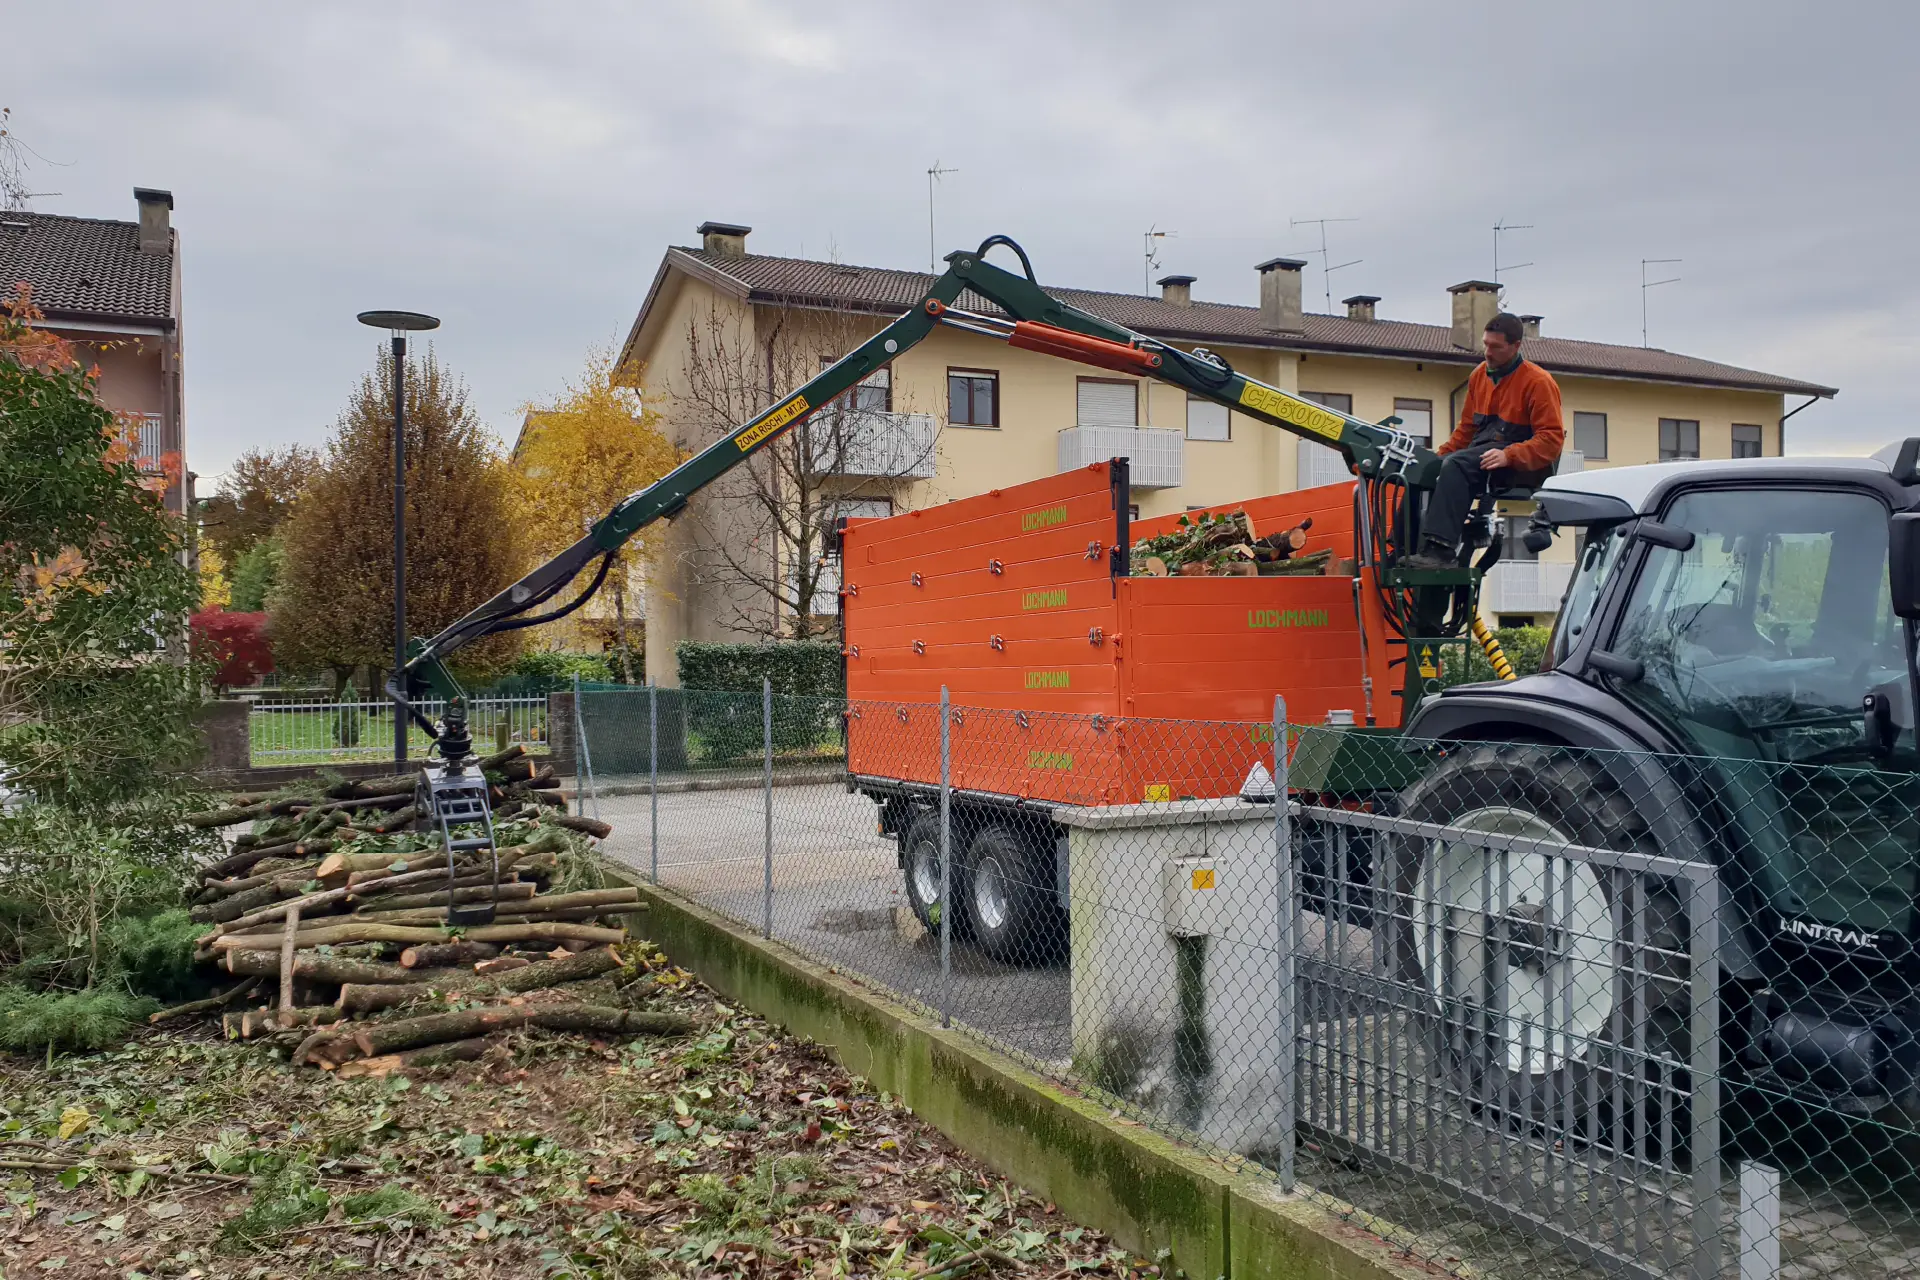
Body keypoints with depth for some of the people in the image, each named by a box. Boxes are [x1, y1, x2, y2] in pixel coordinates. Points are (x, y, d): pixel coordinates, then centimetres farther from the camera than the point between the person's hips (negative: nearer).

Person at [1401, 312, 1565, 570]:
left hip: (1524, 466, -7)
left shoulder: (1538, 382, -6)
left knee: (1456, 465, -32)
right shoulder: (1479, 375, 15)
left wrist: (1509, 455, -26)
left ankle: (1442, 550, -41)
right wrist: (1440, 455, 5)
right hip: (1481, 453, 7)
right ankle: (1408, 548, -23)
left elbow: (1552, 439, -12)